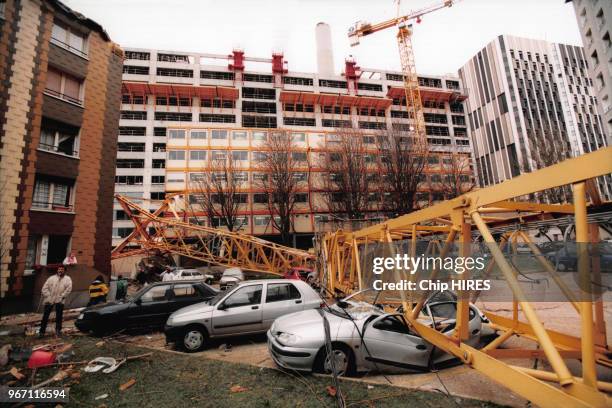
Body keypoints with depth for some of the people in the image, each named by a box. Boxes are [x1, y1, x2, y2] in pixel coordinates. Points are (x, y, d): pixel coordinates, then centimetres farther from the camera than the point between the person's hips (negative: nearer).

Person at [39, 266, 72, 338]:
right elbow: (44, 288, 4)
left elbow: (68, 288, -6)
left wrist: (62, 297, -13)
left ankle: (58, 330, 16)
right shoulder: (51, 278, 7)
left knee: (59, 316, 4)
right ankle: (42, 331, 17)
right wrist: (48, 296, -7)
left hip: (59, 301, -1)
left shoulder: (67, 279, 4)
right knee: (45, 316, 6)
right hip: (49, 300, 1)